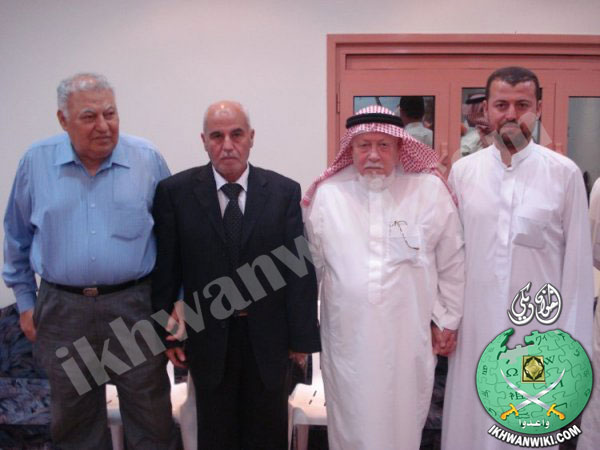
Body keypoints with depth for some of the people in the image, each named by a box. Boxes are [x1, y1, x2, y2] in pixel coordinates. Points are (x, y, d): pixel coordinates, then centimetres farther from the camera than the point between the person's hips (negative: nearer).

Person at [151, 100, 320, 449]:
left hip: (268, 337, 0)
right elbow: (165, 268, -2)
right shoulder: (175, 191, -5)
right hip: (208, 338, 0)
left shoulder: (285, 192, -5)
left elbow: (301, 270, -5)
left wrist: (303, 337, -5)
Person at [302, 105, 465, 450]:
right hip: (348, 339, 1)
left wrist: (448, 321, 8)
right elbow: (311, 265, 7)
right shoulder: (327, 195, -3)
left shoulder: (431, 191, -5)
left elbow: (452, 264, 4)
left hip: (408, 339, 0)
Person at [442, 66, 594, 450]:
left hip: (538, 330, -1)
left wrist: (572, 343, -2)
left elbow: (578, 263, -3)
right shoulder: (463, 171, 1)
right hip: (475, 327, 2)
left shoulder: (565, 173, -6)